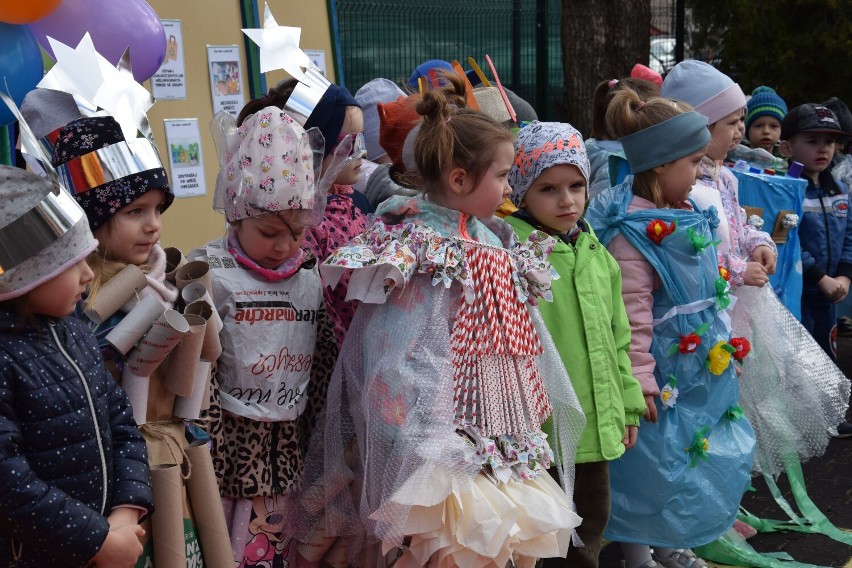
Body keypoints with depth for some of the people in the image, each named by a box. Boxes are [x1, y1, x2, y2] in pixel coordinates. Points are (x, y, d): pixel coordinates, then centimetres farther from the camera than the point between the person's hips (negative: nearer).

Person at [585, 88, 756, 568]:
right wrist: (639, 376, -21)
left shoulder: (690, 214, 7)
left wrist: (722, 343, 24)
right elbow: (632, 311, -23)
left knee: (690, 454, 19)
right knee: (653, 459, 3)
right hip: (664, 369, -9)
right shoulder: (633, 232, -22)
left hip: (704, 363, 9)